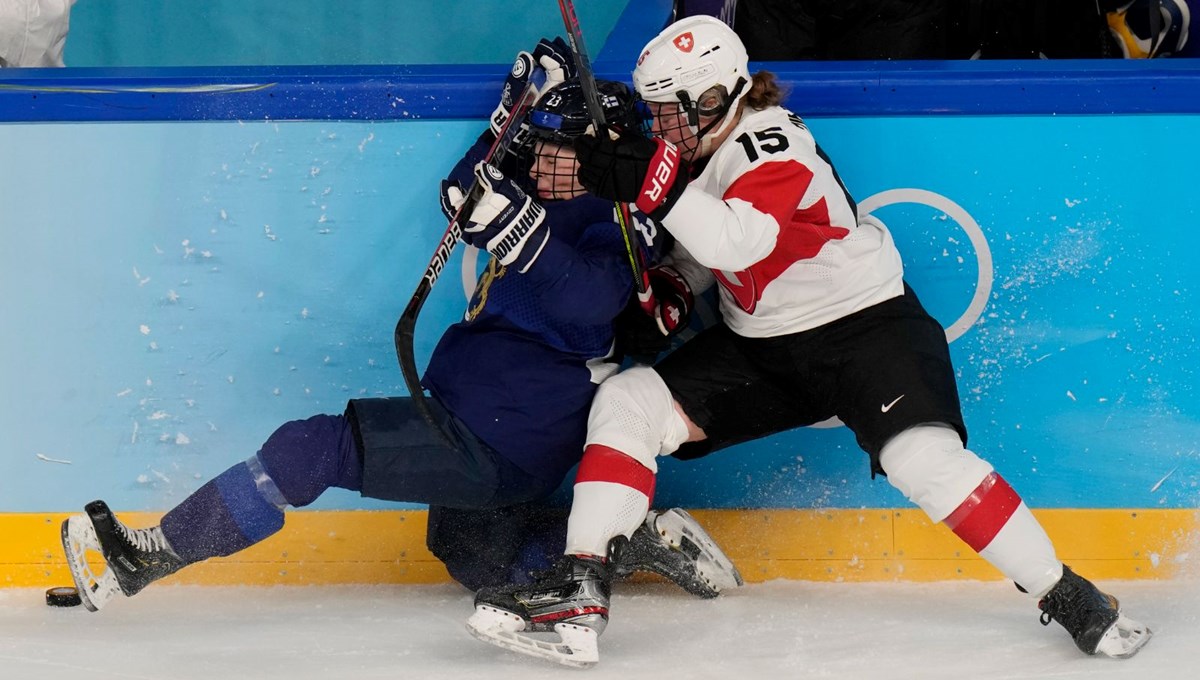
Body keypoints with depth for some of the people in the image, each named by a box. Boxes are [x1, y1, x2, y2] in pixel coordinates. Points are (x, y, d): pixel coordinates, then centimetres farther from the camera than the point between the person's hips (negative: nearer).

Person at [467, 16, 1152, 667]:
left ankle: (1067, 597, -15)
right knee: (627, 403, -7)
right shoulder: (702, 148, 4)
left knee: (923, 459, -29)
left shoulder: (773, 143, -21)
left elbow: (736, 242, -38)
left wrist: (650, 179, -42)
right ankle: (581, 589, -11)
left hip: (865, 320, -8)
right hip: (760, 344, 8)